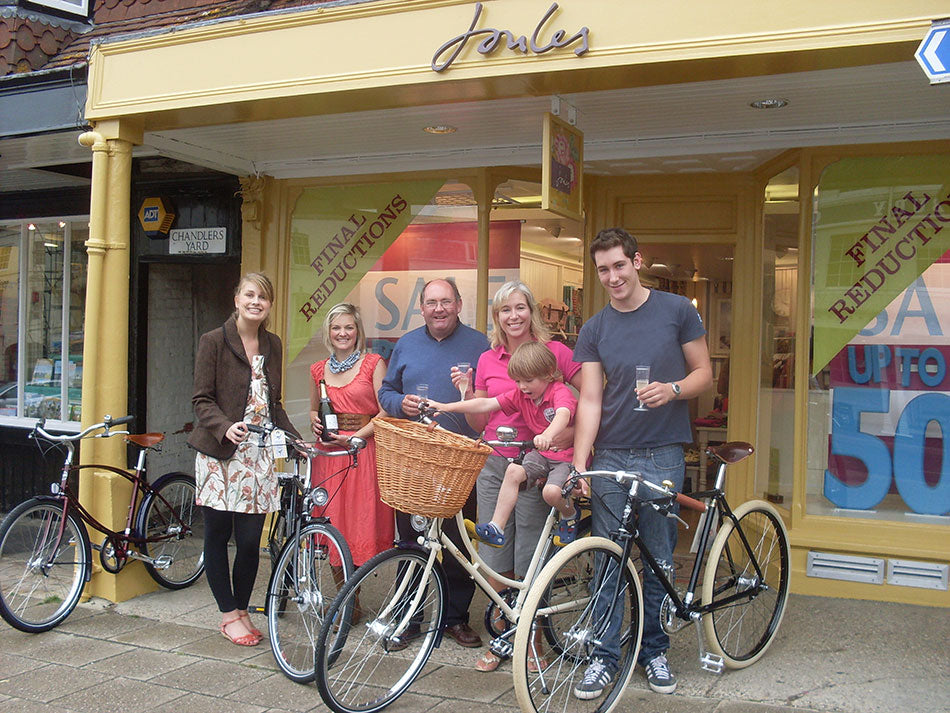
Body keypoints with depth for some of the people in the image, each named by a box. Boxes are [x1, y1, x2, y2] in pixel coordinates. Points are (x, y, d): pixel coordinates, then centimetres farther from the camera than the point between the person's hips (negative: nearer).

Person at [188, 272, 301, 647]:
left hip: (258, 454, 4)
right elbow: (202, 400, -7)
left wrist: (295, 439, 7)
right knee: (217, 535, 4)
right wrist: (226, 427, -24)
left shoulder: (272, 344, 13)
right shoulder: (214, 341, -3)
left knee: (250, 539, 1)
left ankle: (241, 610, 20)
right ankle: (229, 615, 18)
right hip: (219, 452, -3)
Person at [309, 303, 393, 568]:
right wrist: (315, 421, 4)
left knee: (360, 522, -5)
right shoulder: (318, 370, 13)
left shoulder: (374, 364, 0)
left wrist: (355, 437, -14)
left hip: (364, 453, -4)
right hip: (328, 455, 4)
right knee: (332, 523, 4)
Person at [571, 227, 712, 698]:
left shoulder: (676, 310, 1)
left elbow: (704, 373, 5)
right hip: (610, 457, 1)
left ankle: (654, 650, 24)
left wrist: (673, 389, -17)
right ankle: (605, 656, 15)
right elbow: (590, 400, 1)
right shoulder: (595, 329, 5)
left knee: (659, 560, 6)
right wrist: (578, 463, -9)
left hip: (662, 456, -1)